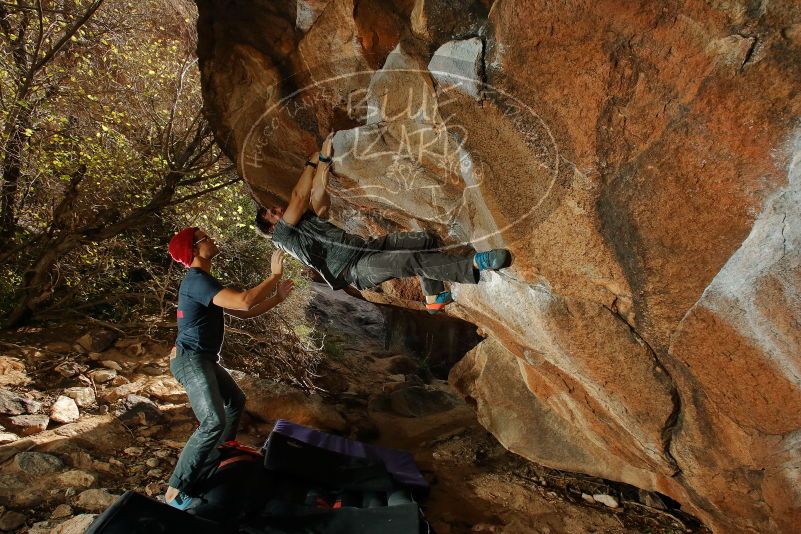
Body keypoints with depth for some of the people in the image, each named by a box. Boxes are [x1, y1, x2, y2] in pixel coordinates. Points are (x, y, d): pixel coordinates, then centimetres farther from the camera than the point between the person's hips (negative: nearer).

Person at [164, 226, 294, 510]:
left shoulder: (204, 282, 16)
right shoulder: (197, 280, -18)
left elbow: (243, 313, 18)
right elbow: (243, 302, -31)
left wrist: (277, 297, 12)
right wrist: (274, 276, -20)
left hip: (203, 360, 11)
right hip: (190, 359, -11)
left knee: (236, 401, 24)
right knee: (214, 421, -23)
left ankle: (216, 461, 35)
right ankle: (176, 490, -15)